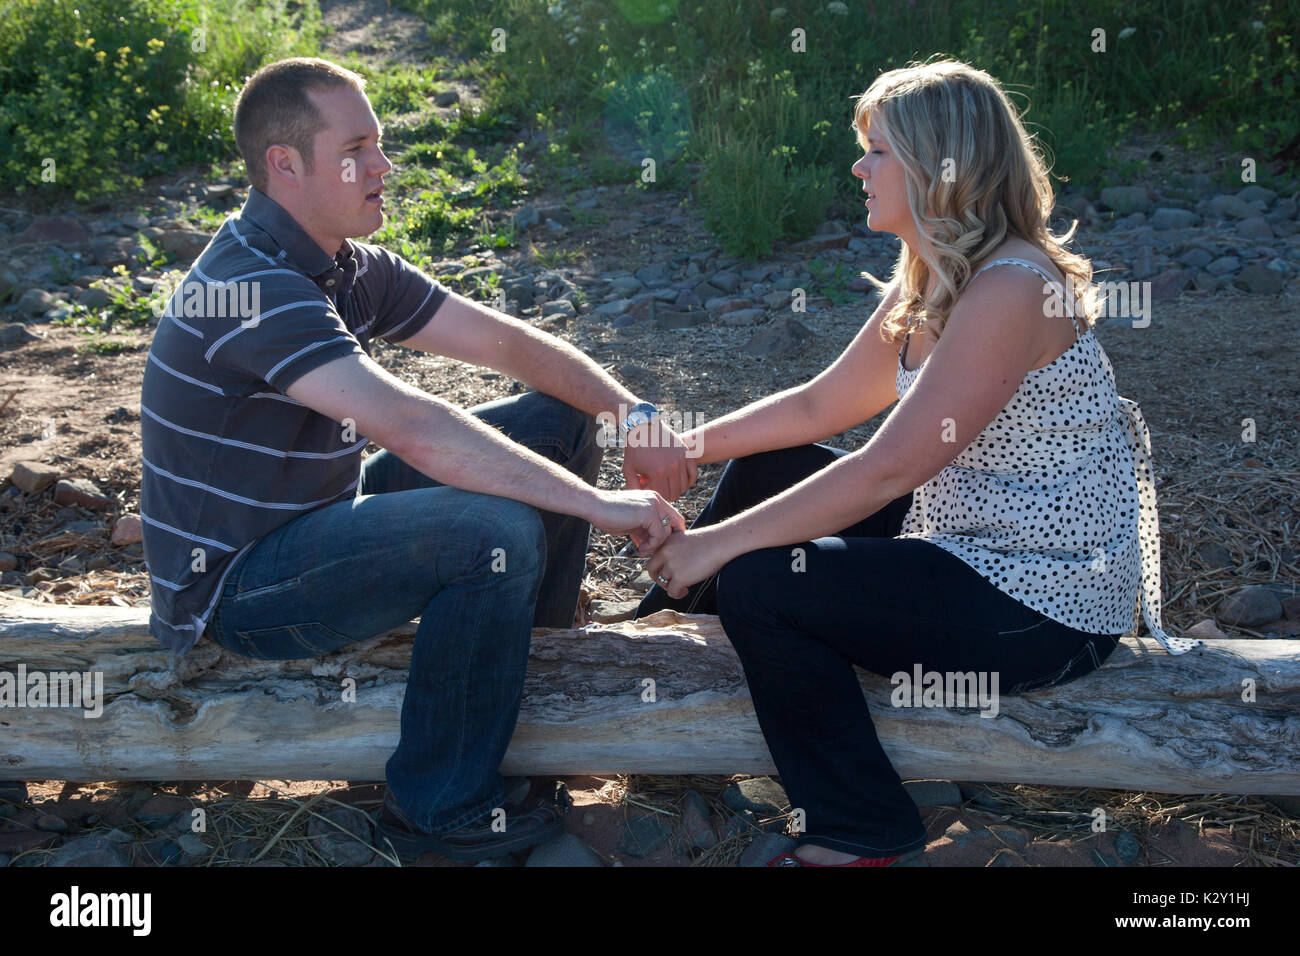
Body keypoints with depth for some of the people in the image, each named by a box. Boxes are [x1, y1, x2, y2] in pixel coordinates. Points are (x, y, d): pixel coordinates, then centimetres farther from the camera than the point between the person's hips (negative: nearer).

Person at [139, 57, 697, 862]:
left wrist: (632, 415, -12)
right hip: (235, 581, -9)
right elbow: (409, 425, -37)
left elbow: (503, 341, 3)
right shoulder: (250, 285, -26)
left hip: (319, 517, 9)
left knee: (555, 421, 4)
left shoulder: (347, 266, 5)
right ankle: (442, 811, -13)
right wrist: (599, 505, -35)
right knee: (499, 529, -31)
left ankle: (535, 663, 17)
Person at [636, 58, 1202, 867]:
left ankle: (862, 834, 1)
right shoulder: (932, 281, 7)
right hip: (970, 548, 10)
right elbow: (820, 406, 11)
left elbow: (887, 469, -27)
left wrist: (718, 542, -23)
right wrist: (686, 446, 4)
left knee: (757, 583, -18)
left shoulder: (1012, 291, -24)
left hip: (1042, 610, -10)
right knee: (770, 468, 12)